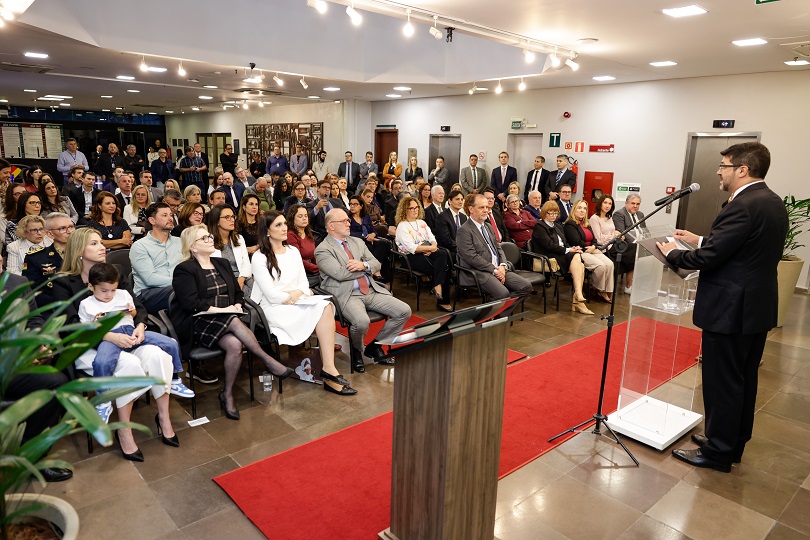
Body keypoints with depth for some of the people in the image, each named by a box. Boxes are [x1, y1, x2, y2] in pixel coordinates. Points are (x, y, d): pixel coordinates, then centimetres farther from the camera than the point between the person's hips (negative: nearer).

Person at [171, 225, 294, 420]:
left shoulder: (222, 263, 21)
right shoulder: (184, 270, 0)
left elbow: (238, 292, 22)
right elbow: (191, 304, -13)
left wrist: (237, 306, 0)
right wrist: (221, 310, -17)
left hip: (227, 319, 5)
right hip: (198, 324, -5)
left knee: (235, 344, -30)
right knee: (234, 322, -36)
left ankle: (228, 394, -16)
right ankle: (267, 360, -26)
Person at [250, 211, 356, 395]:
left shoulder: (293, 251, 16)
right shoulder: (259, 258, -3)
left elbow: (304, 283, 12)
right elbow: (272, 295, -10)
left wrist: (299, 293, -10)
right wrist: (301, 296, -8)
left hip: (297, 303, 5)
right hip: (273, 308, -5)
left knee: (326, 306, -28)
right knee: (322, 308, -28)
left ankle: (329, 369, -33)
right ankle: (330, 370, -21)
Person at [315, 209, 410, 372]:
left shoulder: (357, 242, 20)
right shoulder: (322, 250, -2)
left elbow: (377, 264, 15)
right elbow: (340, 274, -15)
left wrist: (364, 265, -9)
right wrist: (367, 269, -1)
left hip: (372, 290, 7)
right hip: (346, 295, -7)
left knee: (404, 311, -8)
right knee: (362, 322, -35)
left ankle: (375, 346, 10)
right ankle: (356, 351, 2)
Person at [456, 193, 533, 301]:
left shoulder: (489, 227, 22)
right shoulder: (464, 231, -7)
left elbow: (498, 248, 20)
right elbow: (472, 258, -15)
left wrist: (502, 266, -1)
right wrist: (494, 270, -14)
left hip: (498, 269, 8)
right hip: (480, 272, -8)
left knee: (526, 286, -8)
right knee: (503, 293, -31)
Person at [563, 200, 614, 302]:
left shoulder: (587, 224, 23)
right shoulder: (569, 224, -4)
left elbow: (594, 239, 16)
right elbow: (577, 242, -13)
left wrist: (593, 247, -8)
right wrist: (592, 249, -9)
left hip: (591, 251, 8)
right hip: (580, 252, -8)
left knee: (610, 264, -18)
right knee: (600, 265, -28)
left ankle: (607, 291, -15)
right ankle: (599, 290, -7)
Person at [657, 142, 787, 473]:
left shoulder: (743, 206, -21)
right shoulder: (773, 203, 10)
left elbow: (707, 259, -23)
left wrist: (673, 253, -6)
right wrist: (701, 240, 15)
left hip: (731, 310, -10)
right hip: (758, 307, 10)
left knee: (722, 383, 2)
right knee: (744, 380, 18)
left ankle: (717, 453, 15)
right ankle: (733, 443, 33)